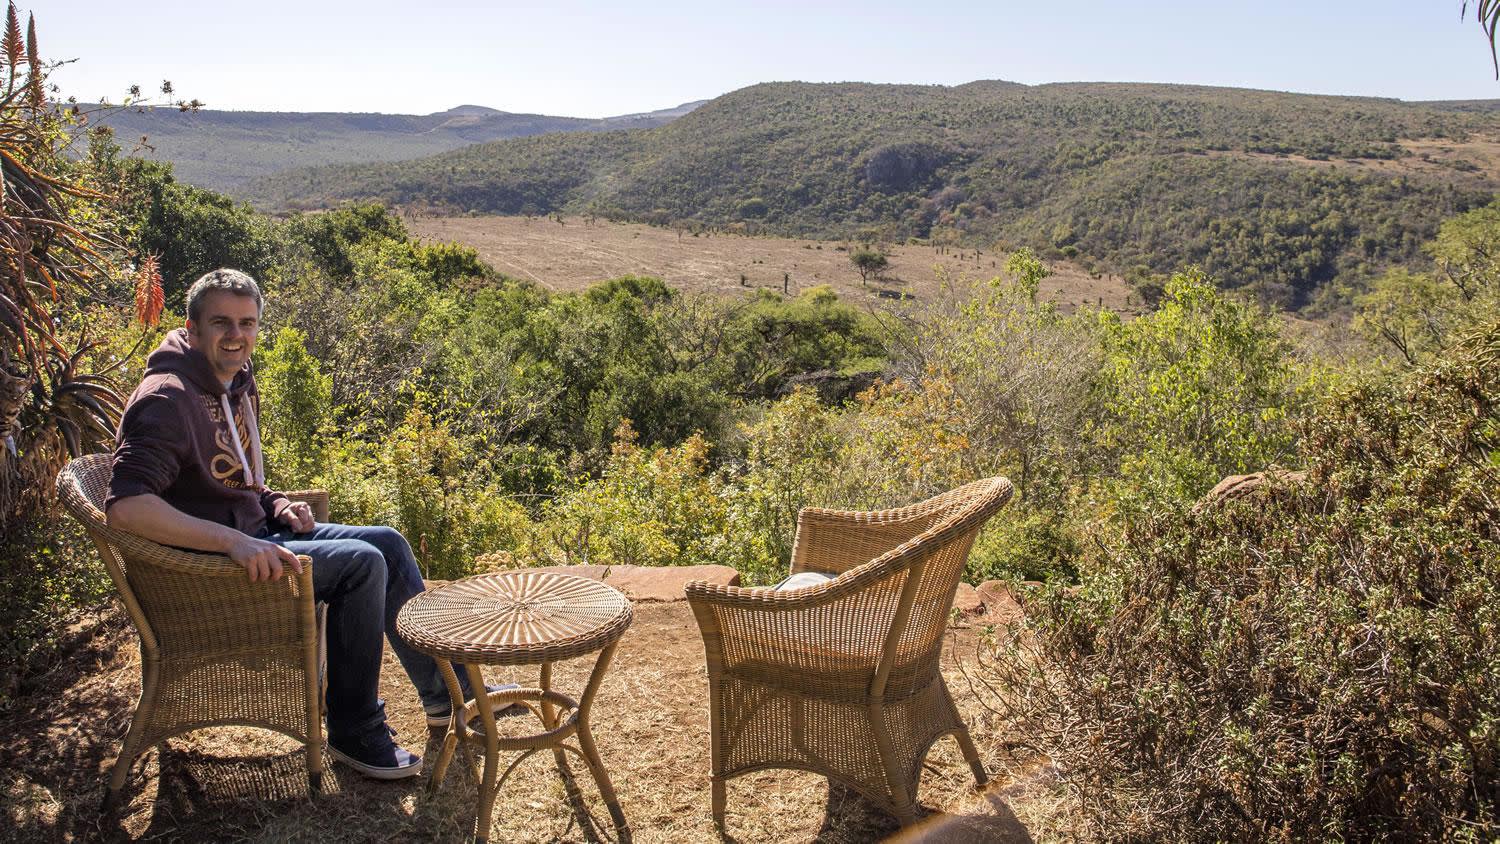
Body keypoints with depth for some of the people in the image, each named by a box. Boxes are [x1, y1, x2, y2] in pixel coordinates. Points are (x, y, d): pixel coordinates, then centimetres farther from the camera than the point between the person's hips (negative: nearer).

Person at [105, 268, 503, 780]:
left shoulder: (238, 382, 11)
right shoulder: (166, 400, -19)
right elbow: (125, 506, -32)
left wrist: (275, 505, 4)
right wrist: (233, 541, -37)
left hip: (255, 533, 9)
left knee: (388, 544, 0)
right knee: (362, 563, -21)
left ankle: (443, 690, 11)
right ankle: (354, 732, -8)